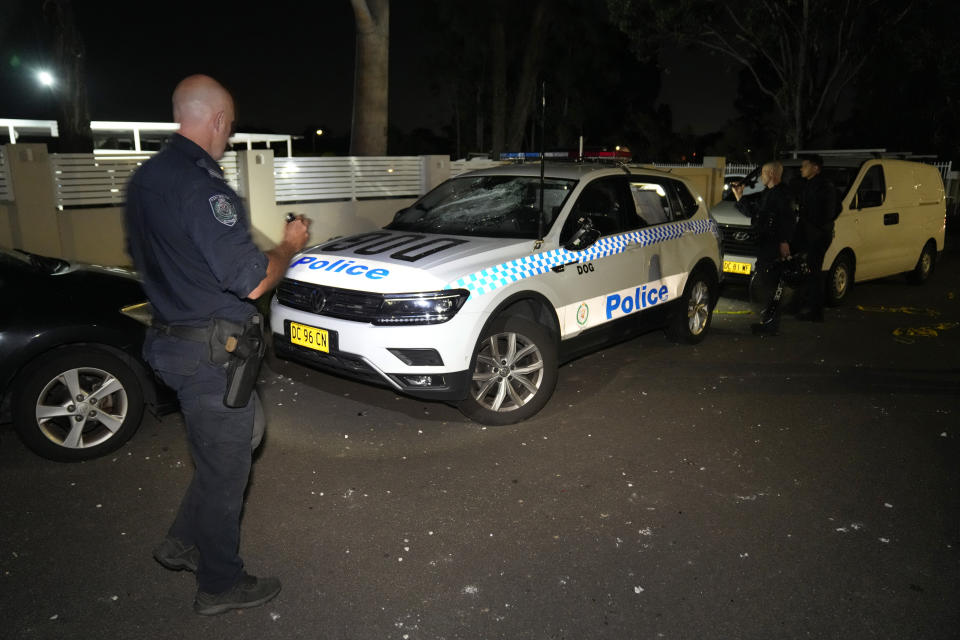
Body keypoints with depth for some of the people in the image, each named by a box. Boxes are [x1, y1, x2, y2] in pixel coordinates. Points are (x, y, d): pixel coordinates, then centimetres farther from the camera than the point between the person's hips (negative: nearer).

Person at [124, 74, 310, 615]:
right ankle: (221, 585, 26)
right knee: (225, 467, 7)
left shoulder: (144, 179, 8)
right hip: (212, 354, -9)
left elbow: (141, 255, 21)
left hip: (171, 339, 9)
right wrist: (290, 246, -6)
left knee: (244, 433, 25)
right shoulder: (203, 186, -23)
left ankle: (185, 543, 35)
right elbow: (252, 282, -23)